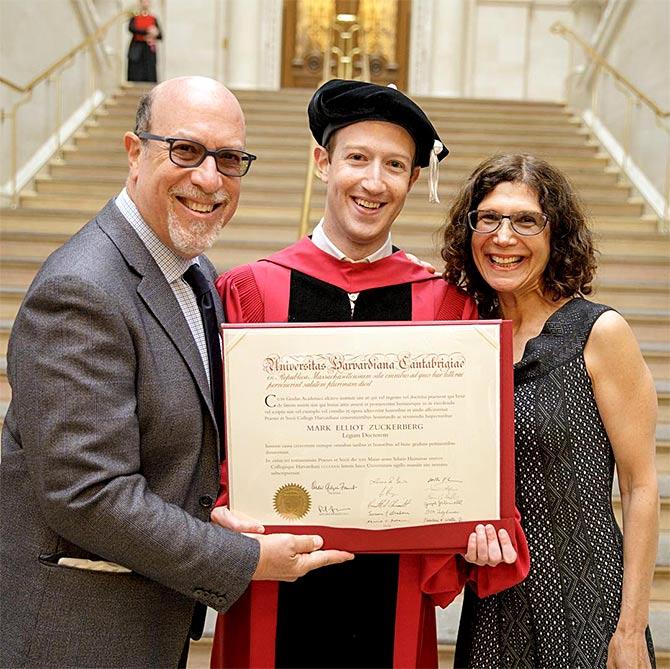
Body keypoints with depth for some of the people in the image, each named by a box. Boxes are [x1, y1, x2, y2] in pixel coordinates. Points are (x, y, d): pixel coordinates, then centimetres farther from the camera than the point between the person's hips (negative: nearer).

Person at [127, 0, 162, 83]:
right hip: (136, 49, -1)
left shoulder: (153, 19, 9)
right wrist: (147, 31, -24)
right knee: (136, 75, -5)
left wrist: (154, 33, -17)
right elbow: (131, 28, -15)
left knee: (149, 76, -4)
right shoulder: (134, 17, 5)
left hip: (149, 49, 1)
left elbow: (160, 35, 6)